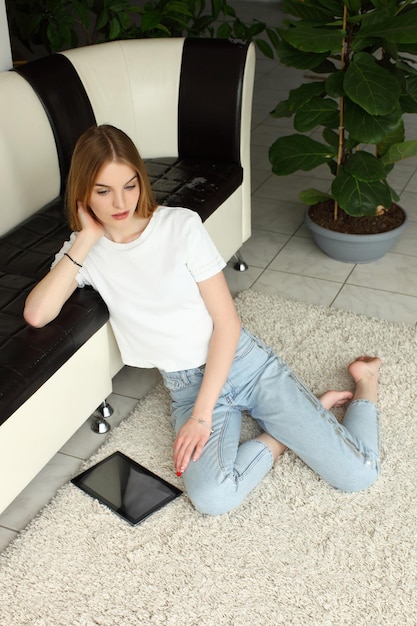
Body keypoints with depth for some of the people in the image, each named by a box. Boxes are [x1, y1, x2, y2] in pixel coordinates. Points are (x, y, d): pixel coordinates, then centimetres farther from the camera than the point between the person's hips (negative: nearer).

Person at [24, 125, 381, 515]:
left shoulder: (181, 224, -9)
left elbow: (227, 323, -9)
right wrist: (87, 238, -16)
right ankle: (291, 429, -1)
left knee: (357, 474, -12)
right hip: (186, 387, 2)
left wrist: (202, 414, -16)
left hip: (243, 361, -2)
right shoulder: (82, 252, 0)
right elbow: (36, 315, -18)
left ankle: (364, 381, 18)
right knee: (211, 497, -30)